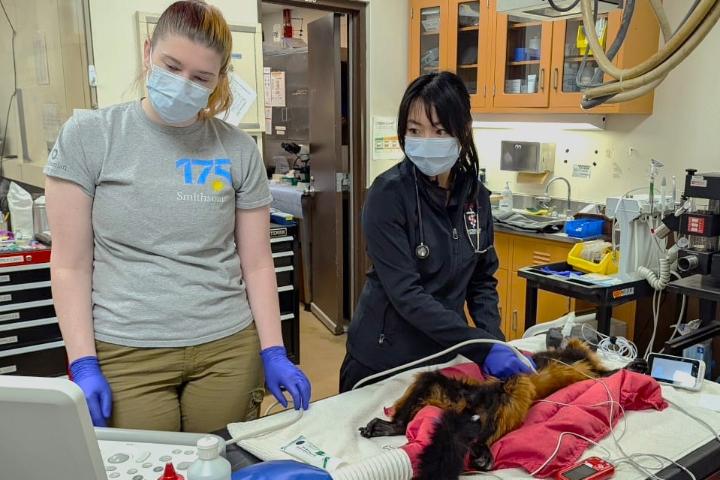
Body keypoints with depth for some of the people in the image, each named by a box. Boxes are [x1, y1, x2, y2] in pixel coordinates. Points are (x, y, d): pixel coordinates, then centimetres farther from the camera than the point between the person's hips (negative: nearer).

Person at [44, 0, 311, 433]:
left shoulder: (239, 150, 1)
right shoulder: (89, 134, -3)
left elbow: (256, 263, 4)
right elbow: (71, 265, -2)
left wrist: (274, 353, -2)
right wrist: (83, 364, -7)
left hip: (228, 348, 2)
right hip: (126, 353, -1)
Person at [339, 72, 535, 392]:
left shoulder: (475, 194, -2)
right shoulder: (388, 194, -18)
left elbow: (482, 280, 5)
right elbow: (405, 293, -24)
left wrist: (494, 340, -10)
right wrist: (482, 347, -28)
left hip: (447, 356, 5)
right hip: (384, 359, -4)